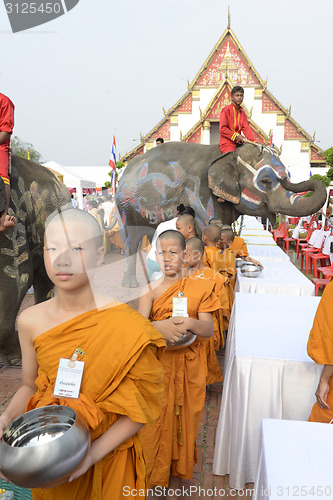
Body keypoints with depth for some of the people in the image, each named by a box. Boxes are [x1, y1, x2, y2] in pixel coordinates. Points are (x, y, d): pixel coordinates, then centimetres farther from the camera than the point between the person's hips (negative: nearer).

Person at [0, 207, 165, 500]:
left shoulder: (130, 326, -25)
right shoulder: (30, 321, -14)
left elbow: (142, 407, -15)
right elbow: (30, 387, 1)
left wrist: (93, 453, -21)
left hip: (109, 458, -3)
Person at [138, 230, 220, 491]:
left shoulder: (199, 288, -5)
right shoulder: (151, 289, -6)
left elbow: (209, 329, -9)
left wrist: (189, 323, -29)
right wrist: (160, 326, -37)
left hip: (188, 364, 1)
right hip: (157, 362, 0)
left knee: (183, 416, 15)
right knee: (157, 417, 10)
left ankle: (177, 470, 42)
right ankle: (156, 472, 37)